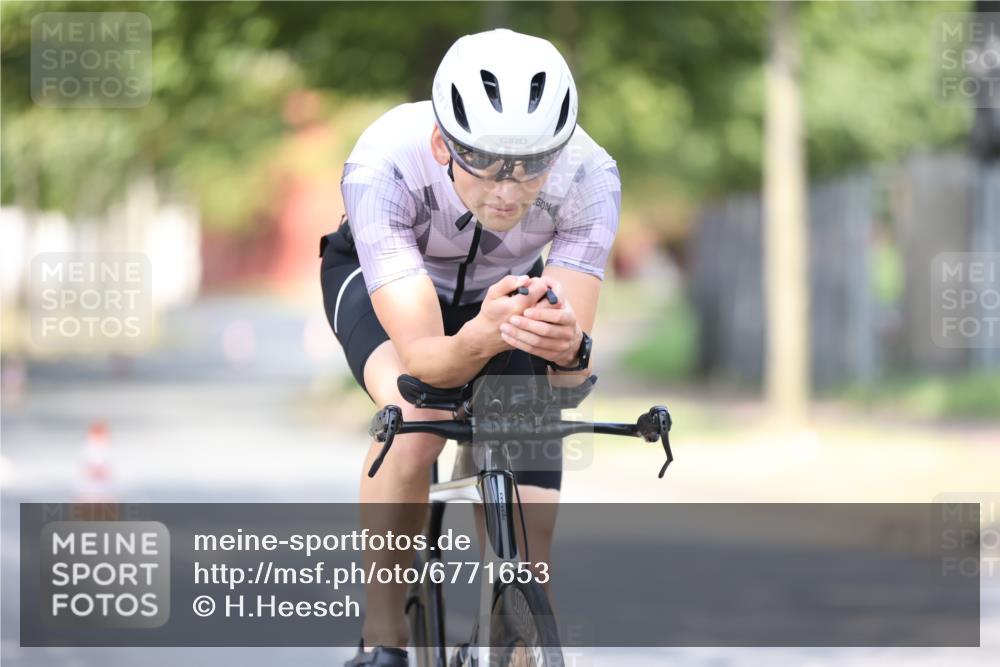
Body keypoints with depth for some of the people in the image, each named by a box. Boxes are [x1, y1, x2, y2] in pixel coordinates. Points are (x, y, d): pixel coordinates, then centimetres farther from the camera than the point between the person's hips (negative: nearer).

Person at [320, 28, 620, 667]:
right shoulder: (383, 165, -41)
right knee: (416, 414, -34)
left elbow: (570, 376, -35)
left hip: (509, 285, 2)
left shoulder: (588, 175, -35)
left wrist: (568, 348, -58)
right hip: (378, 279, -2)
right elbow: (422, 357, -44)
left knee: (530, 533, -10)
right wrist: (481, 340, -65)